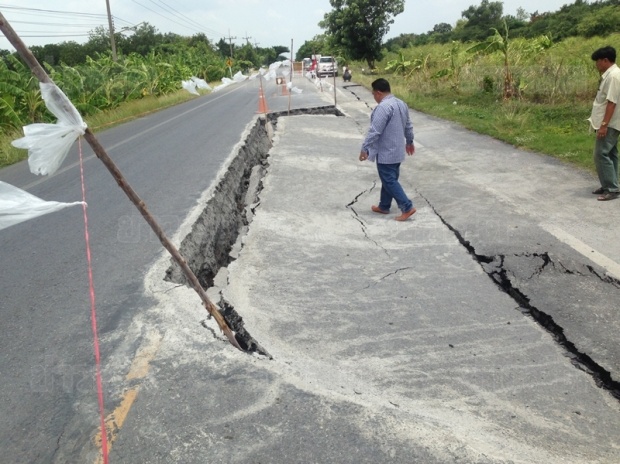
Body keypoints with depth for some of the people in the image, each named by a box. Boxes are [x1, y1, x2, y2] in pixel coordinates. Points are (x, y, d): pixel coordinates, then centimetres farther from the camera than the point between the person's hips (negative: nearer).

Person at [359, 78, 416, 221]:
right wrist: (409, 142, 32)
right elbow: (408, 126, 19)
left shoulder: (383, 107, -22)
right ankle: (384, 206, 28)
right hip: (397, 150, 10)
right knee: (389, 179, 17)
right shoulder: (401, 104, 9)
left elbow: (374, 131, -24)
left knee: (389, 181, -3)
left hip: (386, 152, -10)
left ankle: (407, 207, -4)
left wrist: (364, 149, -18)